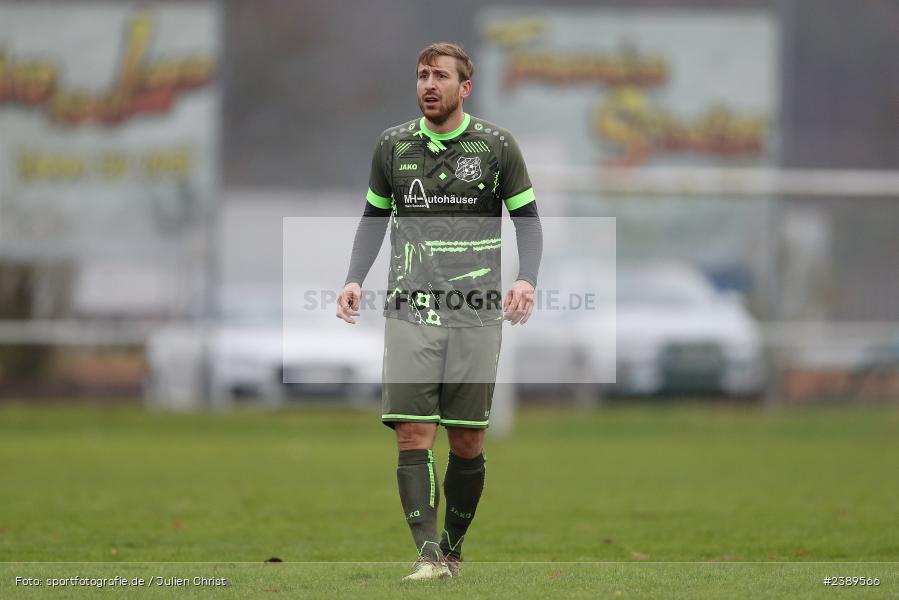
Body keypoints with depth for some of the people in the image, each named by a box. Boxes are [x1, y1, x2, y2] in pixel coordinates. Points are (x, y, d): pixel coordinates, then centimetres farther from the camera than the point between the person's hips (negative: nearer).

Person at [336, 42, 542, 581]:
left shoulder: (497, 146, 2)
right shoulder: (393, 146, 7)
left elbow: (527, 219, 7)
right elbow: (375, 218, 18)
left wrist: (527, 280, -10)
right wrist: (355, 280, 5)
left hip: (477, 315, -1)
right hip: (411, 311, 1)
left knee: (467, 442, 3)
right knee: (413, 435, -11)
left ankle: (453, 547, 21)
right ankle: (429, 555, -13)